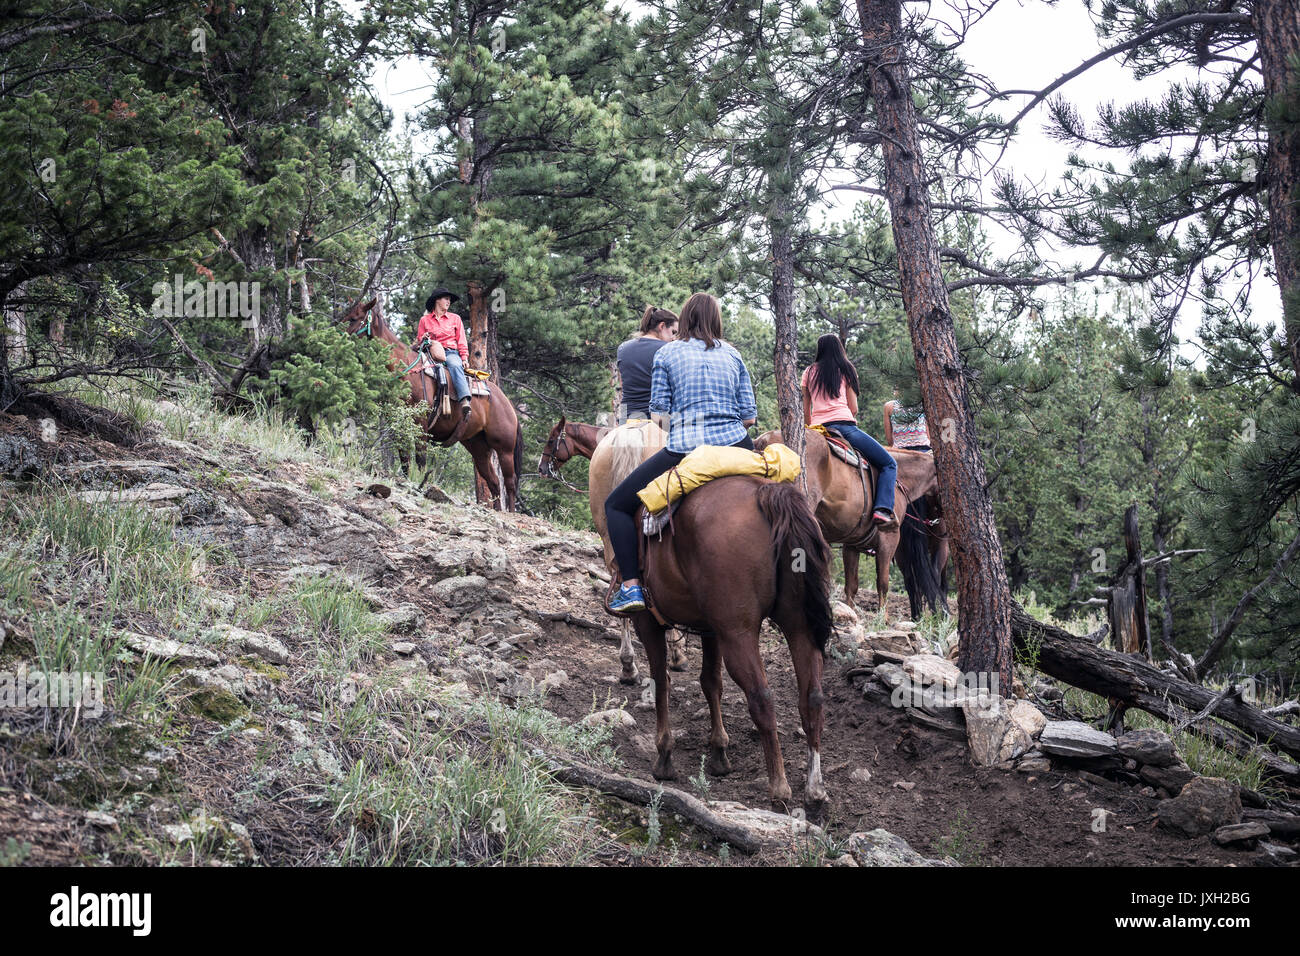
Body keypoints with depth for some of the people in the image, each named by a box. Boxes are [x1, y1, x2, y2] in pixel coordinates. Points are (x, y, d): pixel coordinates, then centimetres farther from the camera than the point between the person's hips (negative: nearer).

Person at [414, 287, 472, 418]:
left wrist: (464, 358, 0)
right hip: (433, 353, 1)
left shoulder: (455, 318, 19)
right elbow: (418, 342, 20)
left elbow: (461, 341, 15)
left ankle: (465, 402, -56)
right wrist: (423, 339, -4)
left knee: (455, 365, -36)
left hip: (452, 353, -1)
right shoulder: (424, 320, 17)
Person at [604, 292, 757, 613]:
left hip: (684, 450, -4)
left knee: (616, 505, 10)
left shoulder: (666, 354, 8)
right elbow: (749, 416, 12)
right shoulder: (733, 356, 16)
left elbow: (659, 415, 3)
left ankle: (631, 586, -5)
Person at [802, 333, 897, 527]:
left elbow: (806, 412, 16)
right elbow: (854, 409, 9)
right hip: (845, 425, -3)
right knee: (889, 464, 2)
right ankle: (883, 509, -19)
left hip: (819, 429, 4)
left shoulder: (809, 373, 16)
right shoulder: (846, 370, 11)